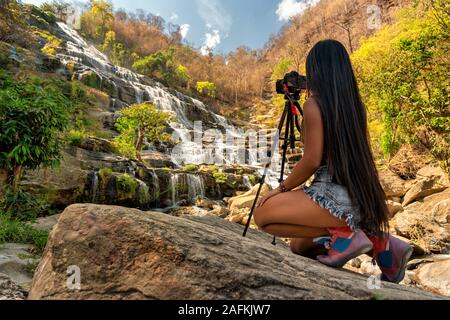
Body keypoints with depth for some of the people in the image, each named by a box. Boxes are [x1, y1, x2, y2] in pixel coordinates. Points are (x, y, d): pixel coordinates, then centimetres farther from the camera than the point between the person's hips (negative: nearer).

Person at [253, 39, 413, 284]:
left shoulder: (314, 103, -11)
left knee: (262, 213, -4)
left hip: (336, 198, -9)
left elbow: (312, 161, -16)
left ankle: (341, 234, -7)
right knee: (299, 246, 21)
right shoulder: (355, 104, 12)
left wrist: (282, 188, -2)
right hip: (361, 200, 9)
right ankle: (375, 239, 11)